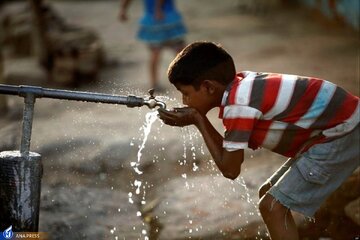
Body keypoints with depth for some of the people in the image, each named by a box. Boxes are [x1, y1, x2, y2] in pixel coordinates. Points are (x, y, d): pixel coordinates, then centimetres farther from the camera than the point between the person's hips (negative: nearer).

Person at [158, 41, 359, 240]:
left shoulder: (237, 105, -22)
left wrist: (198, 121, -9)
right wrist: (198, 119, -2)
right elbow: (232, 153, 9)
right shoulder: (241, 85, 5)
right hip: (339, 126, 10)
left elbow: (230, 169, -14)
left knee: (273, 206, -11)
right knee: (269, 195, 16)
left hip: (342, 134, -10)